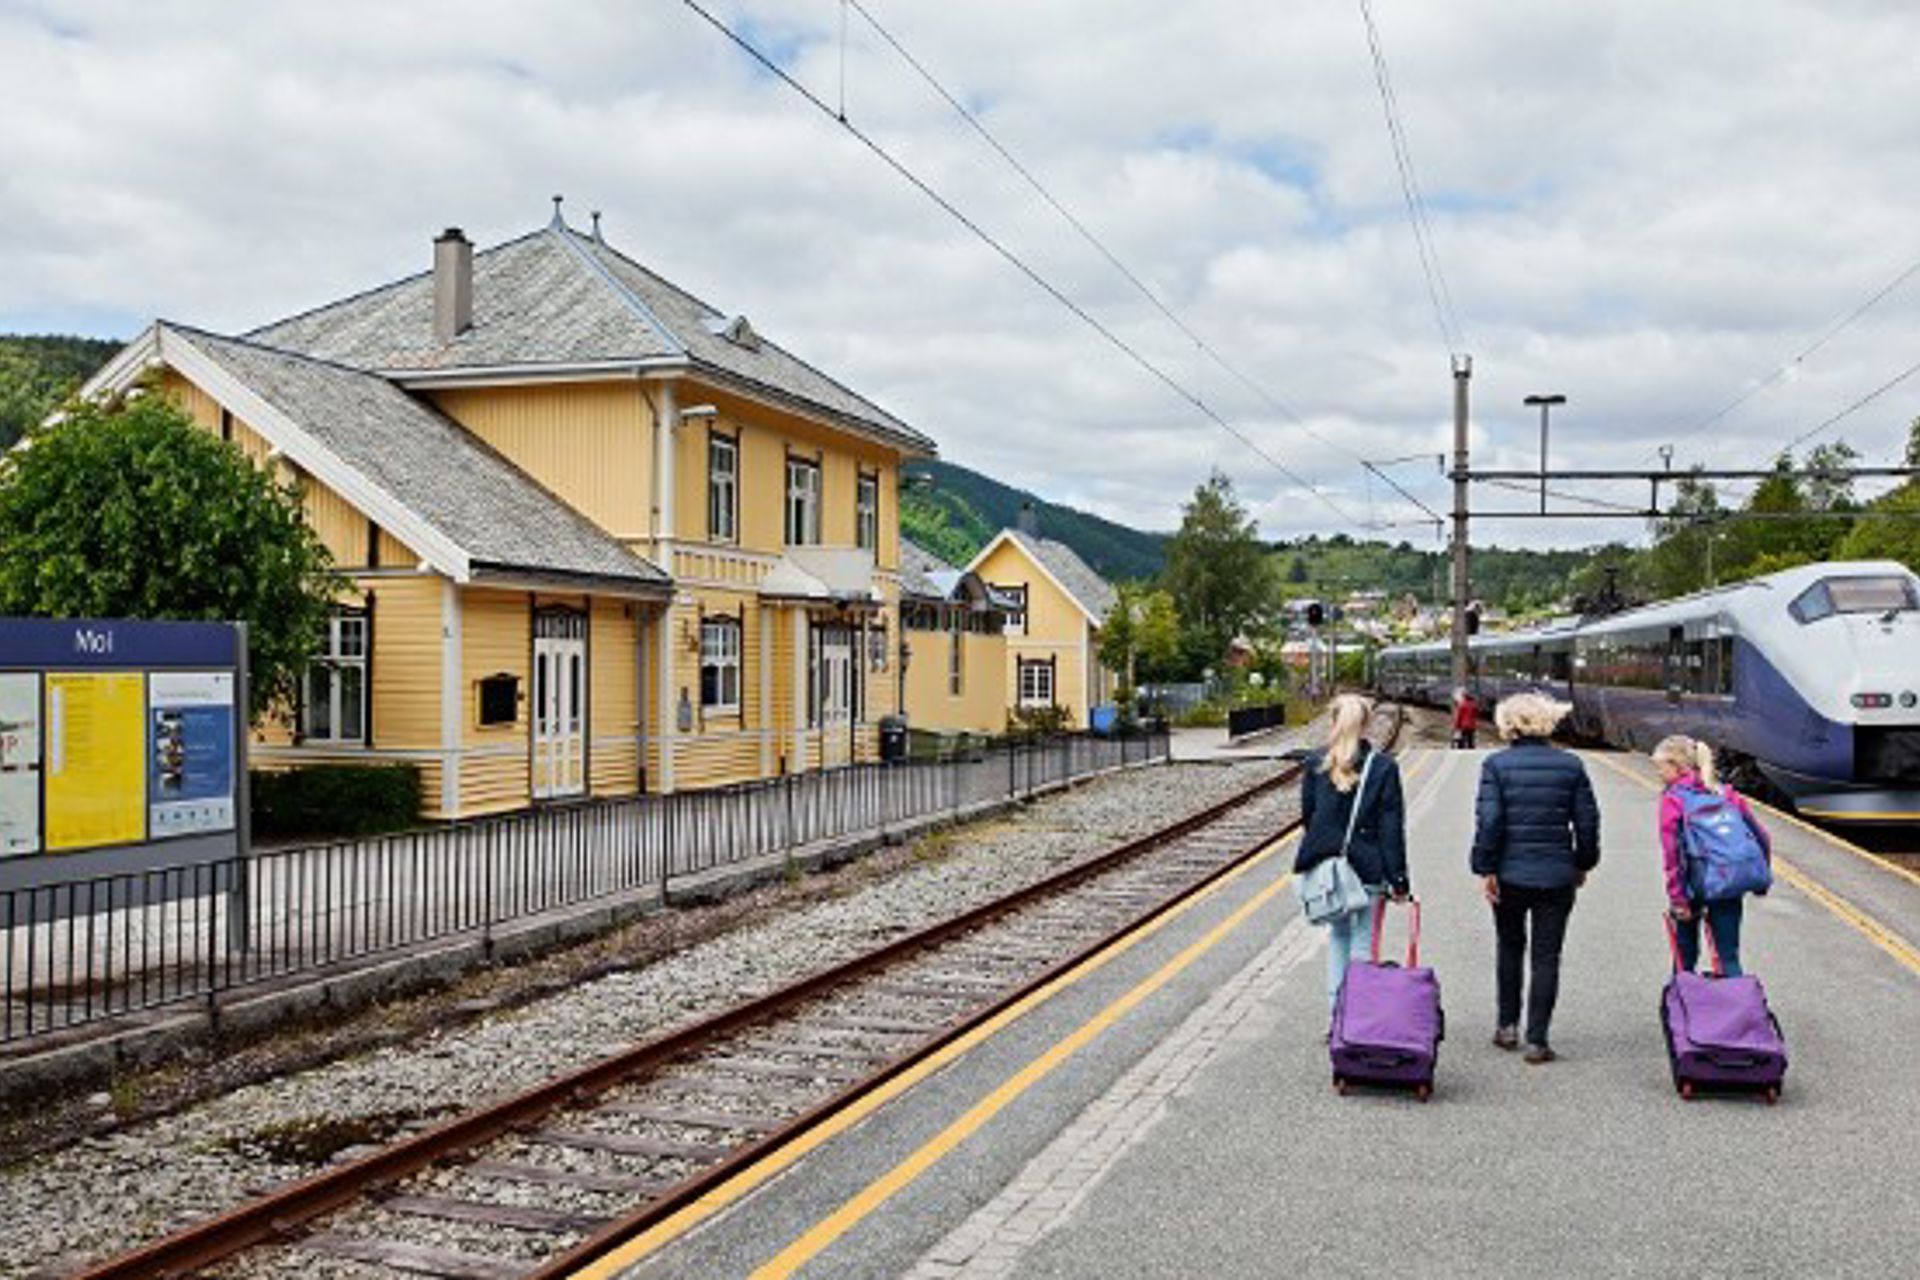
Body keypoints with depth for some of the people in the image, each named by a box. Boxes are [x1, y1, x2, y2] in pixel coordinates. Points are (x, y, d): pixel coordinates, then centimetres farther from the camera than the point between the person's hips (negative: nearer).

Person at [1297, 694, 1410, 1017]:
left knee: (1337, 936, 16)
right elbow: (1392, 829, -6)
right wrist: (1398, 879, -3)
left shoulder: (1316, 764, -1)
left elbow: (1307, 816, 5)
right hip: (1369, 869, -2)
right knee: (1364, 943, 4)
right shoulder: (1384, 767, -6)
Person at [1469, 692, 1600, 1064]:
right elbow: (1587, 820, 3)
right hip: (1557, 875, 1)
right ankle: (1537, 1039, 4)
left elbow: (1488, 820, -12)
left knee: (1510, 948, 18)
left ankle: (1507, 1025, 24)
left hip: (1510, 873, 0)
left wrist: (1485, 869, -6)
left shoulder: (1495, 765, -6)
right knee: (1547, 956, 5)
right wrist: (1583, 863, 15)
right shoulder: (1571, 765, 0)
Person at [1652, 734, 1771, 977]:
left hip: (1693, 887, -4)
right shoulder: (1725, 793, 9)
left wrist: (1677, 898, -15)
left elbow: (1672, 854, -14)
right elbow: (1761, 837, 9)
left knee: (1685, 956, 15)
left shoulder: (1672, 798, -7)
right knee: (1728, 957, 5)